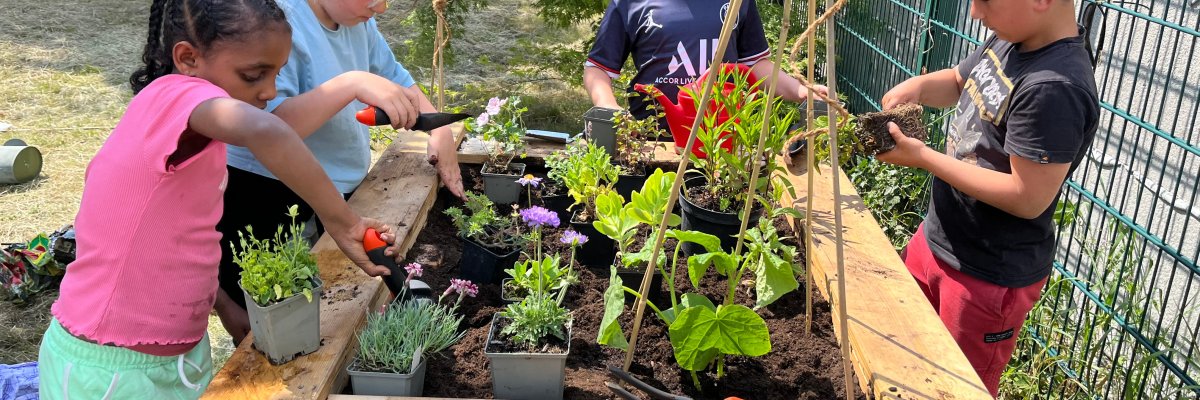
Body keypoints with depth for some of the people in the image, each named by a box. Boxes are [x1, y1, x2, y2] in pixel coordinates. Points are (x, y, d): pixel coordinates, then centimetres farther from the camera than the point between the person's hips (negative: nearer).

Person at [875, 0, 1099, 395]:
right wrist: (918, 86, -6)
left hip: (989, 277, -8)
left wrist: (923, 157, -24)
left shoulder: (1054, 88, -30)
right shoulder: (1008, 41, -2)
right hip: (935, 240, 9)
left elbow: (1028, 198, -29)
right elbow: (958, 82, 16)